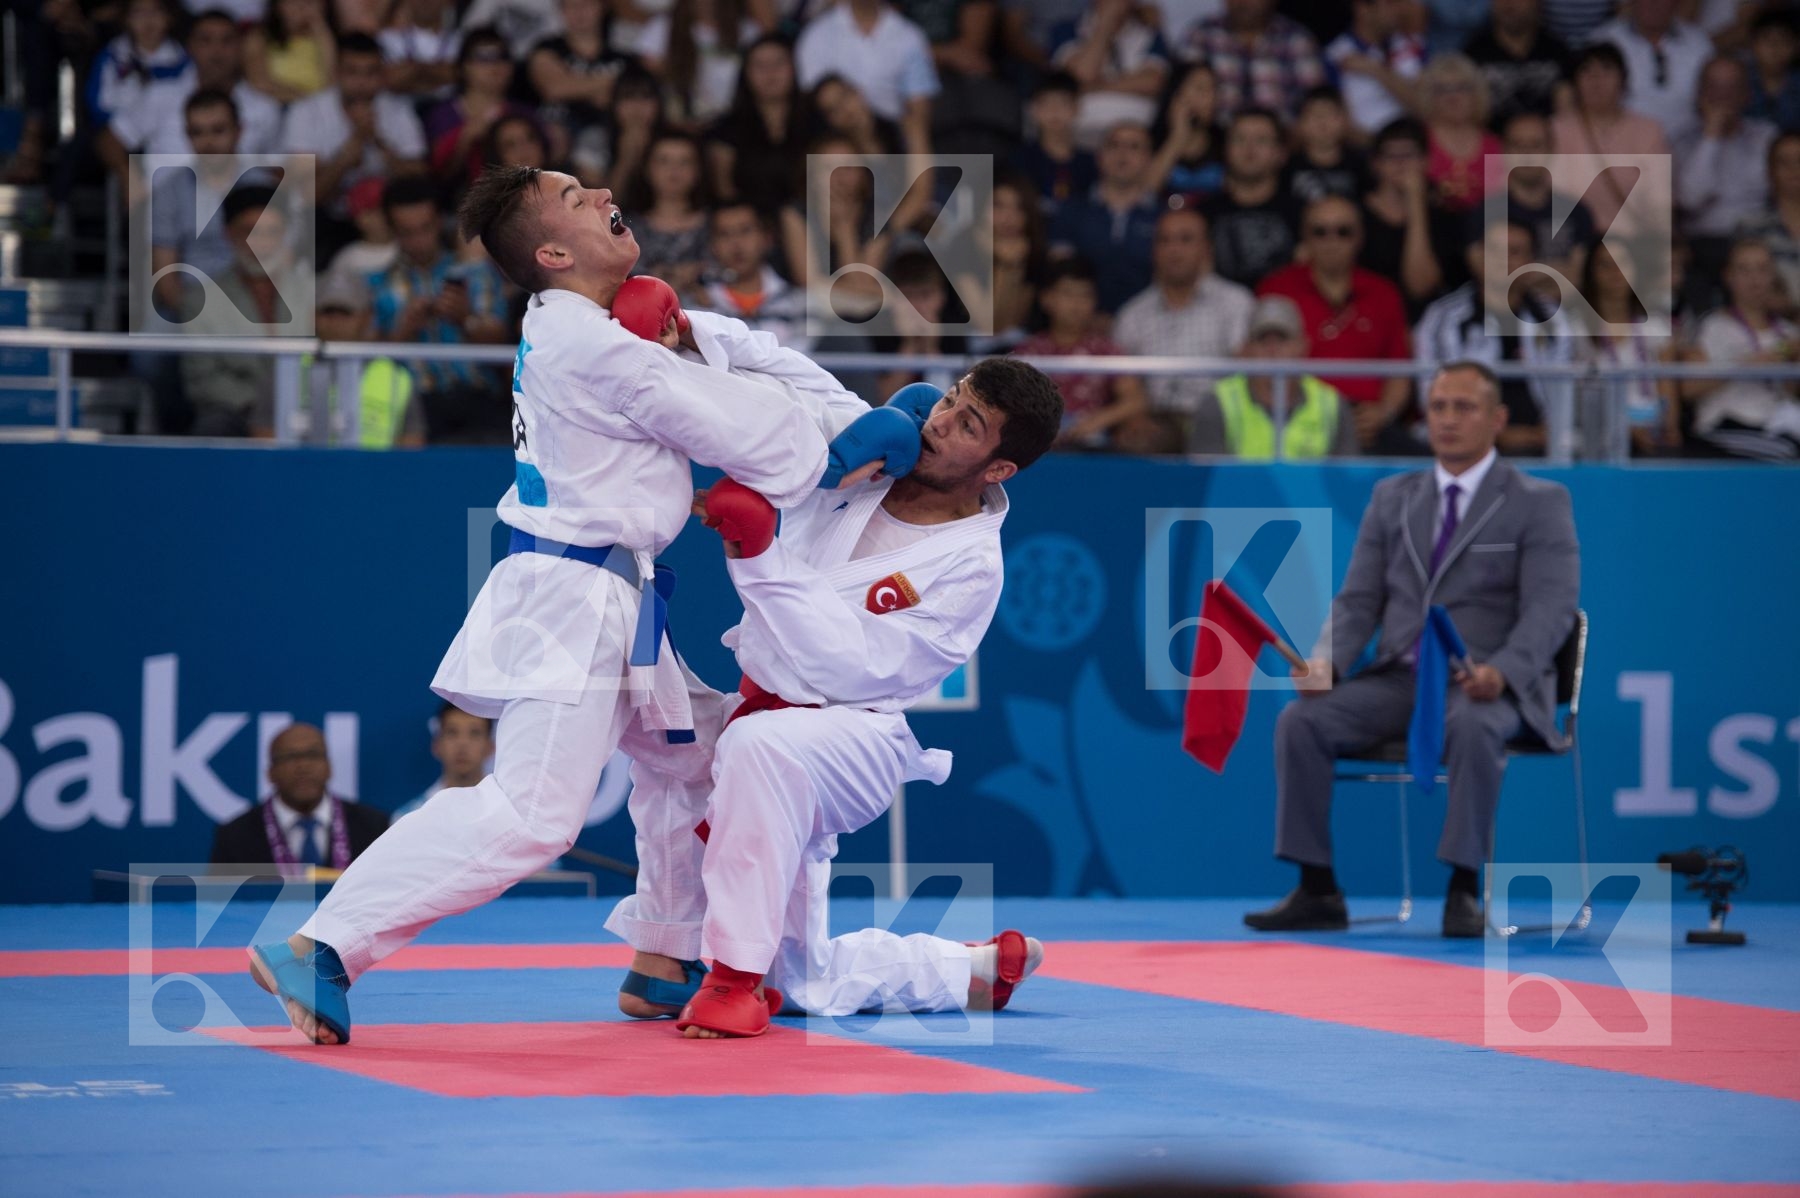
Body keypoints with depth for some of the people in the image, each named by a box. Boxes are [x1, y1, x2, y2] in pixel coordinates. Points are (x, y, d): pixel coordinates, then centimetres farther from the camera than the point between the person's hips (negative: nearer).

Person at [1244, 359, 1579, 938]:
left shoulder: (1539, 502, 1)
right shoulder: (1392, 497, 15)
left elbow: (1551, 608, -10)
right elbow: (1358, 601, 12)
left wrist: (1500, 671, -29)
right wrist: (1327, 660, -10)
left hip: (1487, 686, -4)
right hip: (1397, 679, 4)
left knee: (1472, 724, -39)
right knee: (1300, 720, -20)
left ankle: (1463, 891, -34)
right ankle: (1317, 891, -16)